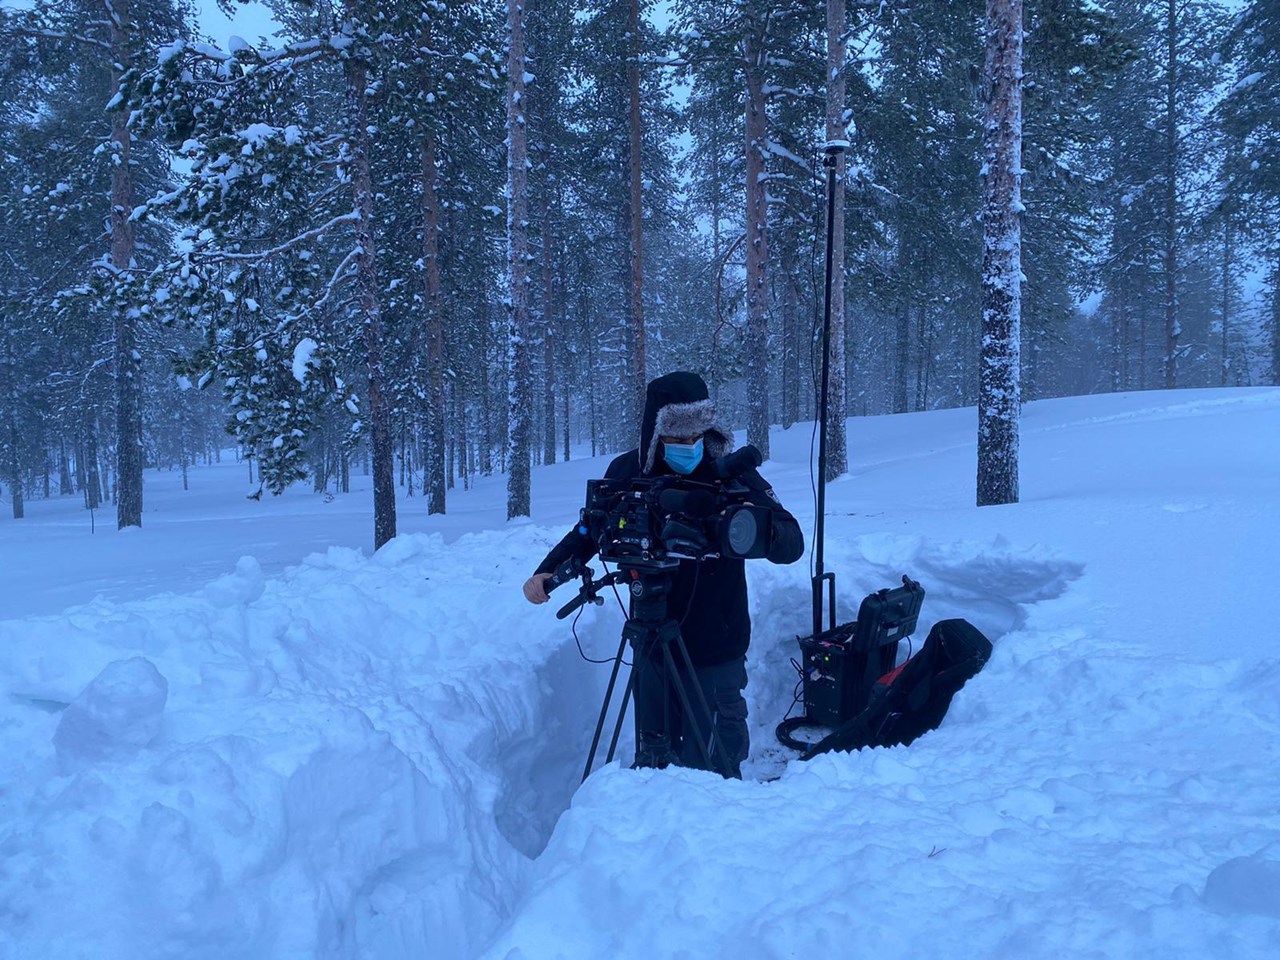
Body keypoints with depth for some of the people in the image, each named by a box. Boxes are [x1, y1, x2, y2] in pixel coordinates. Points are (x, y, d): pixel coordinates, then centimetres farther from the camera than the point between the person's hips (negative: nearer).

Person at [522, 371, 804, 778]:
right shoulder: (627, 472, -4)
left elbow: (792, 546, -14)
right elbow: (588, 531, 10)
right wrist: (549, 572, -6)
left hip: (714, 650, -3)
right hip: (652, 646, 3)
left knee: (707, 768, 1)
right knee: (651, 759, 15)